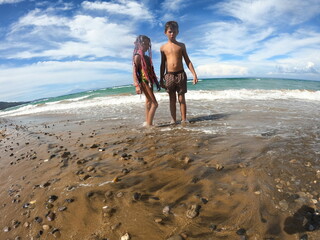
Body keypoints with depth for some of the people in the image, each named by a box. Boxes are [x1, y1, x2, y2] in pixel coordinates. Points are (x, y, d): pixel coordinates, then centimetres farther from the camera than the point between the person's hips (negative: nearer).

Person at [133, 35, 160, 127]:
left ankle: (147, 122, 20)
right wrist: (137, 85, -23)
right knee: (154, 104, -11)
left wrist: (157, 83, 20)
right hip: (143, 82, -9)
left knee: (149, 102, 12)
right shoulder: (138, 56, -7)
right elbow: (135, 72, -13)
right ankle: (149, 124, -6)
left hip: (149, 82, 9)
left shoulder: (147, 57, 17)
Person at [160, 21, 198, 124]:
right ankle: (173, 120, 10)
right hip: (169, 75, 0)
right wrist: (161, 79, 7)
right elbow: (162, 64, 10)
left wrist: (194, 74, -1)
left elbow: (187, 61, 7)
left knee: (181, 98, 1)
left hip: (180, 74, 0)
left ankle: (184, 119, 7)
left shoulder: (181, 45, 9)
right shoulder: (163, 47, 9)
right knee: (172, 99, 4)